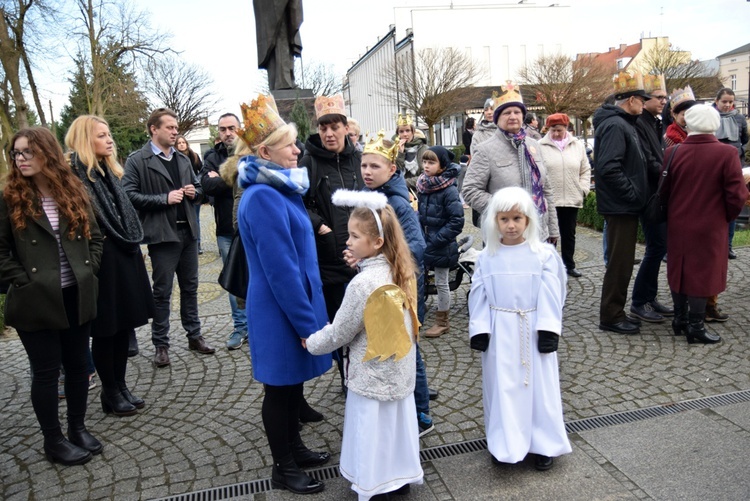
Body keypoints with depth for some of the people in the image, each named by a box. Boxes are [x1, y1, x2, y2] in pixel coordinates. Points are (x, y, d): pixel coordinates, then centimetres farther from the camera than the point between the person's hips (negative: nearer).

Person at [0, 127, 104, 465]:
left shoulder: (74, 192, 4)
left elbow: (94, 237, 10)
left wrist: (89, 271, 0)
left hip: (77, 296, 3)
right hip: (37, 301, -3)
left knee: (77, 364, 14)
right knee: (46, 371, 7)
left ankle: (78, 428, 31)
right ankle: (53, 441, 22)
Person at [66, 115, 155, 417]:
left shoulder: (109, 171, 15)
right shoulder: (74, 173, -11)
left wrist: (131, 243, 15)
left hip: (124, 255, 8)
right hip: (100, 260, -8)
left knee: (123, 324, 12)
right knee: (106, 328, 3)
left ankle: (120, 385, 25)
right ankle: (110, 393, 17)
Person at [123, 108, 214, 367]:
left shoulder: (183, 159, 14)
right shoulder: (138, 160, -6)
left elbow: (198, 188, 23)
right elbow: (129, 195, -15)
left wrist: (194, 192, 1)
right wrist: (164, 199, -19)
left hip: (188, 231, 6)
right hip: (162, 234, -6)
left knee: (190, 287, 14)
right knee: (162, 292, 4)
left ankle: (194, 335, 27)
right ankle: (161, 344, 16)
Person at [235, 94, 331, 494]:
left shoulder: (280, 190, 9)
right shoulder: (263, 197, -22)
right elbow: (280, 270, -23)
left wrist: (314, 312, 17)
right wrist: (309, 323, -18)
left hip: (295, 305, 9)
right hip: (281, 312, -9)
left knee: (293, 381, 21)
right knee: (280, 388, 7)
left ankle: (294, 448, 39)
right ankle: (283, 468, 26)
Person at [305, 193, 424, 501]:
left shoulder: (363, 284, -24)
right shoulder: (400, 272, -2)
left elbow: (339, 333, -15)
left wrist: (311, 343, 2)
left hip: (372, 378, -7)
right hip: (399, 372, 8)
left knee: (372, 435, 8)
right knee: (396, 424, 20)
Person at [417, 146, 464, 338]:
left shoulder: (449, 190, -17)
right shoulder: (423, 186, 4)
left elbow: (456, 221, -18)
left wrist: (437, 240, -19)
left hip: (441, 247, -6)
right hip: (425, 243, 7)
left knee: (441, 284, 7)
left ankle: (443, 322, 23)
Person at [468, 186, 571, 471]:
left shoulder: (544, 254, -6)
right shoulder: (487, 257, -1)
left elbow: (550, 295, -6)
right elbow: (479, 296, 0)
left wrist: (548, 329, -10)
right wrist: (479, 331, -4)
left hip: (533, 331, -1)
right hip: (500, 333, 1)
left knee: (539, 385, 9)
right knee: (502, 387, 8)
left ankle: (542, 444, 25)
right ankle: (504, 444, 23)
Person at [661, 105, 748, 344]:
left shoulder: (672, 152, -6)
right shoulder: (727, 153, -12)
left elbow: (663, 190, 0)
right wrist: (726, 216, 6)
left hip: (678, 225, 3)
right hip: (710, 226, -3)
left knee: (679, 269, 15)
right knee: (703, 272, 6)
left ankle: (680, 319, 26)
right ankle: (695, 326, 11)